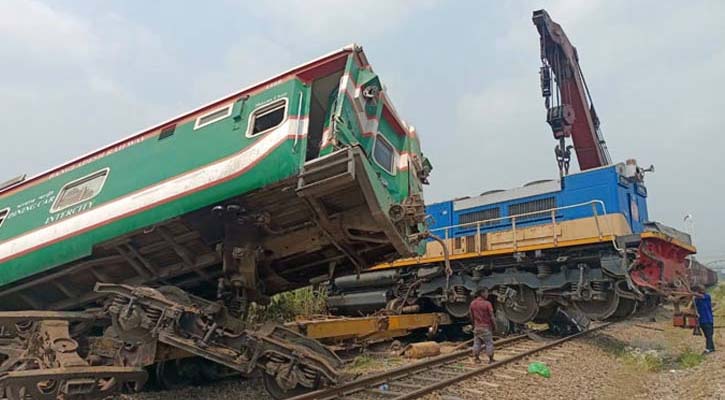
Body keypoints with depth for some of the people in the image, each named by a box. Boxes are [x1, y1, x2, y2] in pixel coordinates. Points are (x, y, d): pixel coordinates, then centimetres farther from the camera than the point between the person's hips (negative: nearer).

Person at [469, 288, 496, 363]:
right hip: (486, 327, -5)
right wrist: (494, 325, 0)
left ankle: (476, 358, 18)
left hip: (477, 327, 5)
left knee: (477, 342, 12)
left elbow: (472, 317, 7)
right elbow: (492, 317, -14)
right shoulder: (487, 303, -17)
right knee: (489, 343, 6)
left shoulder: (472, 303, 0)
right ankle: (491, 359, 11)